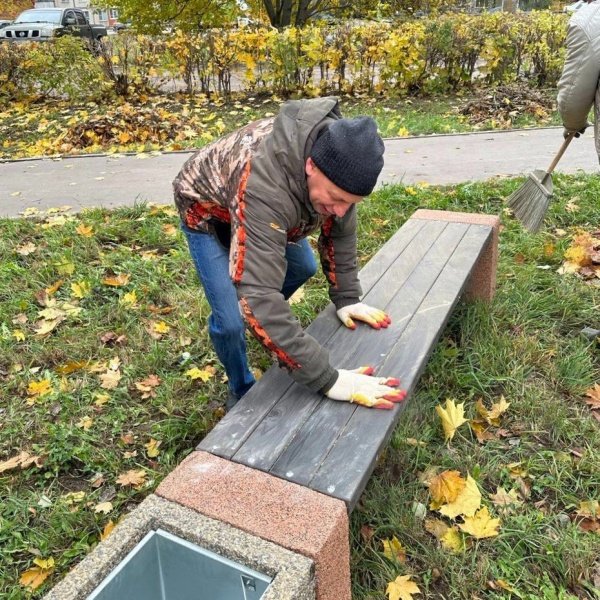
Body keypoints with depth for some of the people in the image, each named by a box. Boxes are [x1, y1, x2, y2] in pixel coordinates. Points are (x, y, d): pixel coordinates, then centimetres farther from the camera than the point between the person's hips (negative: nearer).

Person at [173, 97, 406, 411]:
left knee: (303, 268, 16)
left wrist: (346, 297, -14)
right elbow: (258, 294, -53)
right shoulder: (264, 187, -49)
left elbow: (340, 230, -10)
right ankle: (242, 392, 17)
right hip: (207, 210, -6)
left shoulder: (337, 148, -27)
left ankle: (267, 324, 45)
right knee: (230, 319, -15)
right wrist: (327, 379, -54)